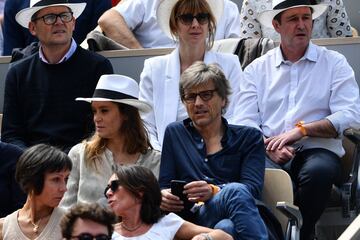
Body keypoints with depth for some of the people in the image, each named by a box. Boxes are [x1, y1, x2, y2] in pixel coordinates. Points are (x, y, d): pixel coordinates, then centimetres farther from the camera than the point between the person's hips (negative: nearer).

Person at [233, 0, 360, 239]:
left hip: (317, 150, -1)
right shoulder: (257, 69, 17)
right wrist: (268, 147, -13)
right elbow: (244, 121, 7)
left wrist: (302, 129, -12)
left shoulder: (334, 63, 11)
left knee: (319, 170, -37)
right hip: (269, 155, 1)